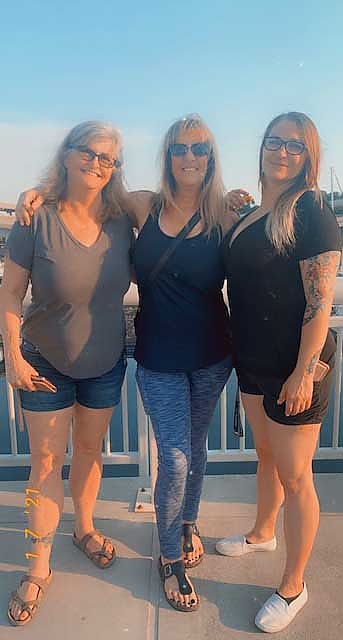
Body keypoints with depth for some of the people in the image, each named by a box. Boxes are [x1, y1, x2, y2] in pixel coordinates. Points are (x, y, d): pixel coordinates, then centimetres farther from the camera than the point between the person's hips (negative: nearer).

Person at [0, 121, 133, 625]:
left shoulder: (119, 222, -6)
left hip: (105, 364, 3)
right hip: (46, 365, -3)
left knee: (90, 450, 18)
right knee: (46, 462, 6)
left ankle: (84, 528, 43)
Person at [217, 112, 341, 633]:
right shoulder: (250, 215, 10)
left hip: (295, 367, -8)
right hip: (254, 361, 8)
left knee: (295, 477, 6)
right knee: (266, 455, 25)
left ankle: (293, 588, 26)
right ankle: (262, 534, 49)